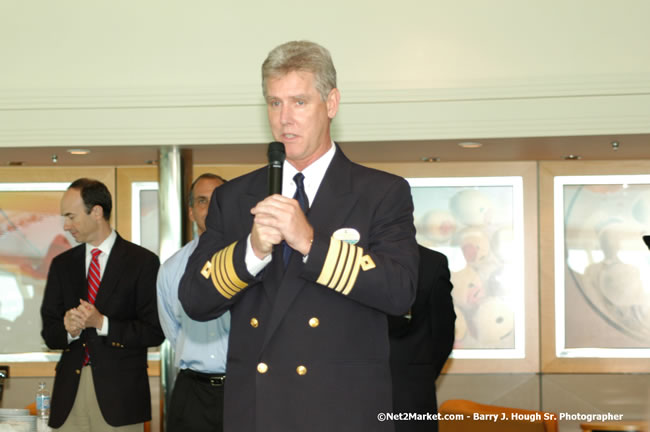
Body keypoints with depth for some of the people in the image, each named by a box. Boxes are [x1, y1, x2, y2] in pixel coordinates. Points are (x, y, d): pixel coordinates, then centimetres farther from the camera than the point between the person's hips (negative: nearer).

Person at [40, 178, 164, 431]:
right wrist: (68, 328, -11)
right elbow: (49, 334, 11)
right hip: (70, 391, 4)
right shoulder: (62, 265, 13)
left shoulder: (142, 262, -1)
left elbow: (155, 332, -5)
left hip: (119, 392, -3)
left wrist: (102, 323, -15)